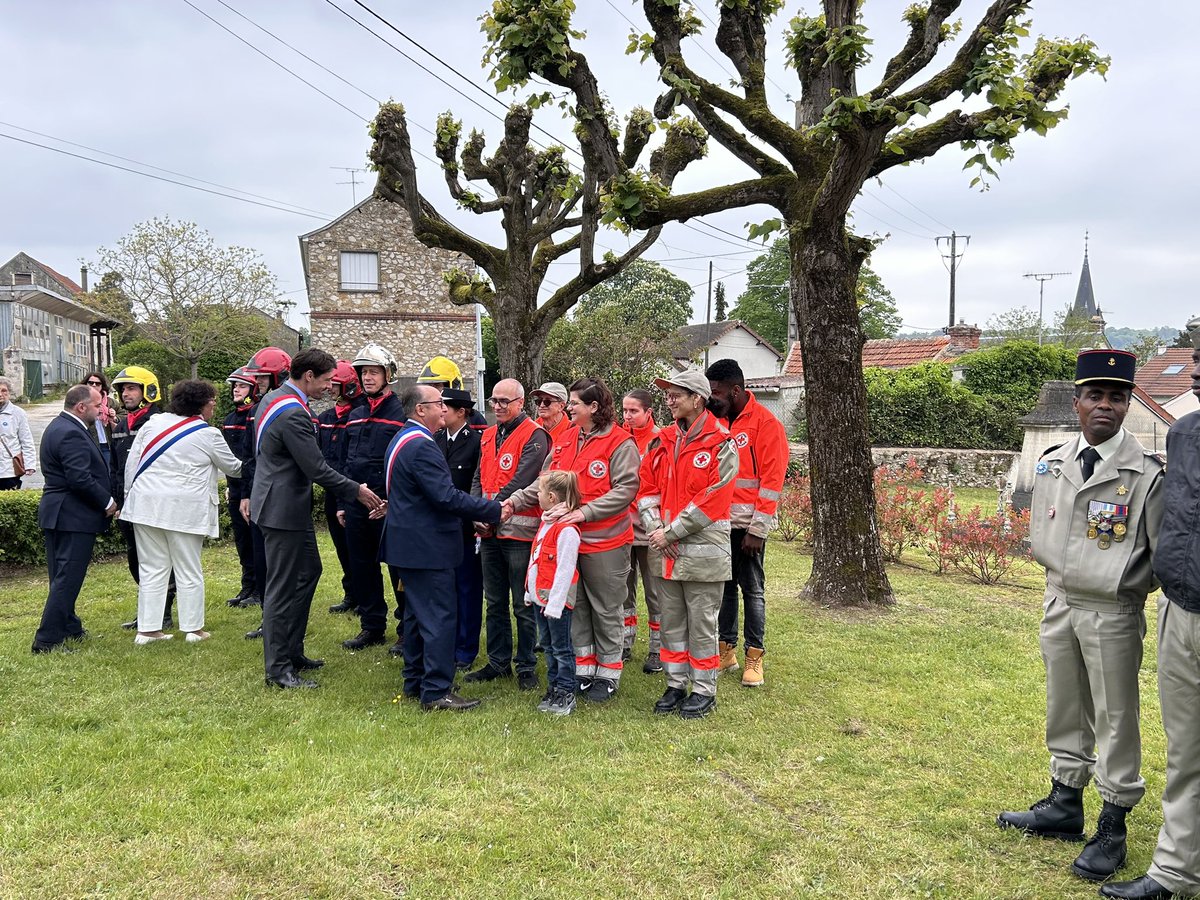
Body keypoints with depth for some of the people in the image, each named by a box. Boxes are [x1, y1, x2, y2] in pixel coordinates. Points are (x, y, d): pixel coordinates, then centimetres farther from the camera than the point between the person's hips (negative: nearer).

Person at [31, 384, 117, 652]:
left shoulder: (59, 427, 14)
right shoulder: (71, 434, -20)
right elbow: (80, 478, -24)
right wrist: (107, 502, -14)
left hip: (57, 515, 11)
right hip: (73, 518, -11)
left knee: (62, 577, 17)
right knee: (67, 579, -6)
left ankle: (69, 628, 29)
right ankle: (47, 640, -3)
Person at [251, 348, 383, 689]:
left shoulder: (274, 398, 9)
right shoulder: (293, 414, -24)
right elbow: (317, 469, -24)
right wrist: (356, 491, -13)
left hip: (287, 503, 11)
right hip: (284, 508, -11)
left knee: (309, 570, 19)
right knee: (283, 586, -3)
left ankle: (292, 651, 28)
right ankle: (278, 668, 7)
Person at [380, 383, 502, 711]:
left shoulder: (401, 440, 13)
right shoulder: (421, 446, -20)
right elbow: (447, 496, -26)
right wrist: (494, 510, -19)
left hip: (409, 544, 11)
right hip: (428, 547, -11)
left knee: (417, 613, 18)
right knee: (439, 617, -5)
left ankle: (415, 681, 27)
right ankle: (436, 692, 0)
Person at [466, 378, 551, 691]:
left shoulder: (534, 436, -9)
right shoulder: (489, 436, 14)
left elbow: (521, 481, -17)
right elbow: (479, 478, 13)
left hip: (518, 530, -7)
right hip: (490, 531, 7)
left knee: (523, 604, 1)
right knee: (495, 603, 15)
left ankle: (526, 666, 12)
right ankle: (498, 662, 26)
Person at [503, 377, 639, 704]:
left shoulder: (620, 443, -12)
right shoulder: (566, 438, 8)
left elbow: (625, 489, -19)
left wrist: (585, 512, -25)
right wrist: (515, 501, -4)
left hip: (604, 542, -6)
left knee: (606, 609, 7)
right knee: (576, 608, 14)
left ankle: (608, 674, 20)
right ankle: (583, 668, 27)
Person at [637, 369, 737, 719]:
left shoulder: (721, 445, -10)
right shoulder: (661, 441, 9)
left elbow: (711, 500, -16)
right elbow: (647, 488, 9)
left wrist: (671, 533, -15)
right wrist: (654, 527, -8)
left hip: (702, 551, -6)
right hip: (664, 549, 6)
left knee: (701, 624, 4)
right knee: (671, 620, 13)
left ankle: (704, 691, 17)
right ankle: (675, 685, 26)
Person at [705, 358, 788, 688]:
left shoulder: (766, 423, -9)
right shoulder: (714, 421, 8)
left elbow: (772, 480, -12)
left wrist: (757, 529, -15)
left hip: (747, 524, -5)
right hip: (717, 522, 5)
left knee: (752, 589, 3)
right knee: (723, 587, 11)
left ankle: (754, 658, 12)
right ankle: (726, 650, 21)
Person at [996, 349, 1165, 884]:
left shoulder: (1144, 473, -12)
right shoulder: (1052, 464, 4)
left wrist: (1121, 585, -2)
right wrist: (1064, 577, 6)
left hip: (1113, 615, -5)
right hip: (1058, 604, 5)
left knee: (1115, 719, 4)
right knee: (1065, 711, 17)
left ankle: (1112, 829, 17)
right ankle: (1065, 806, 32)